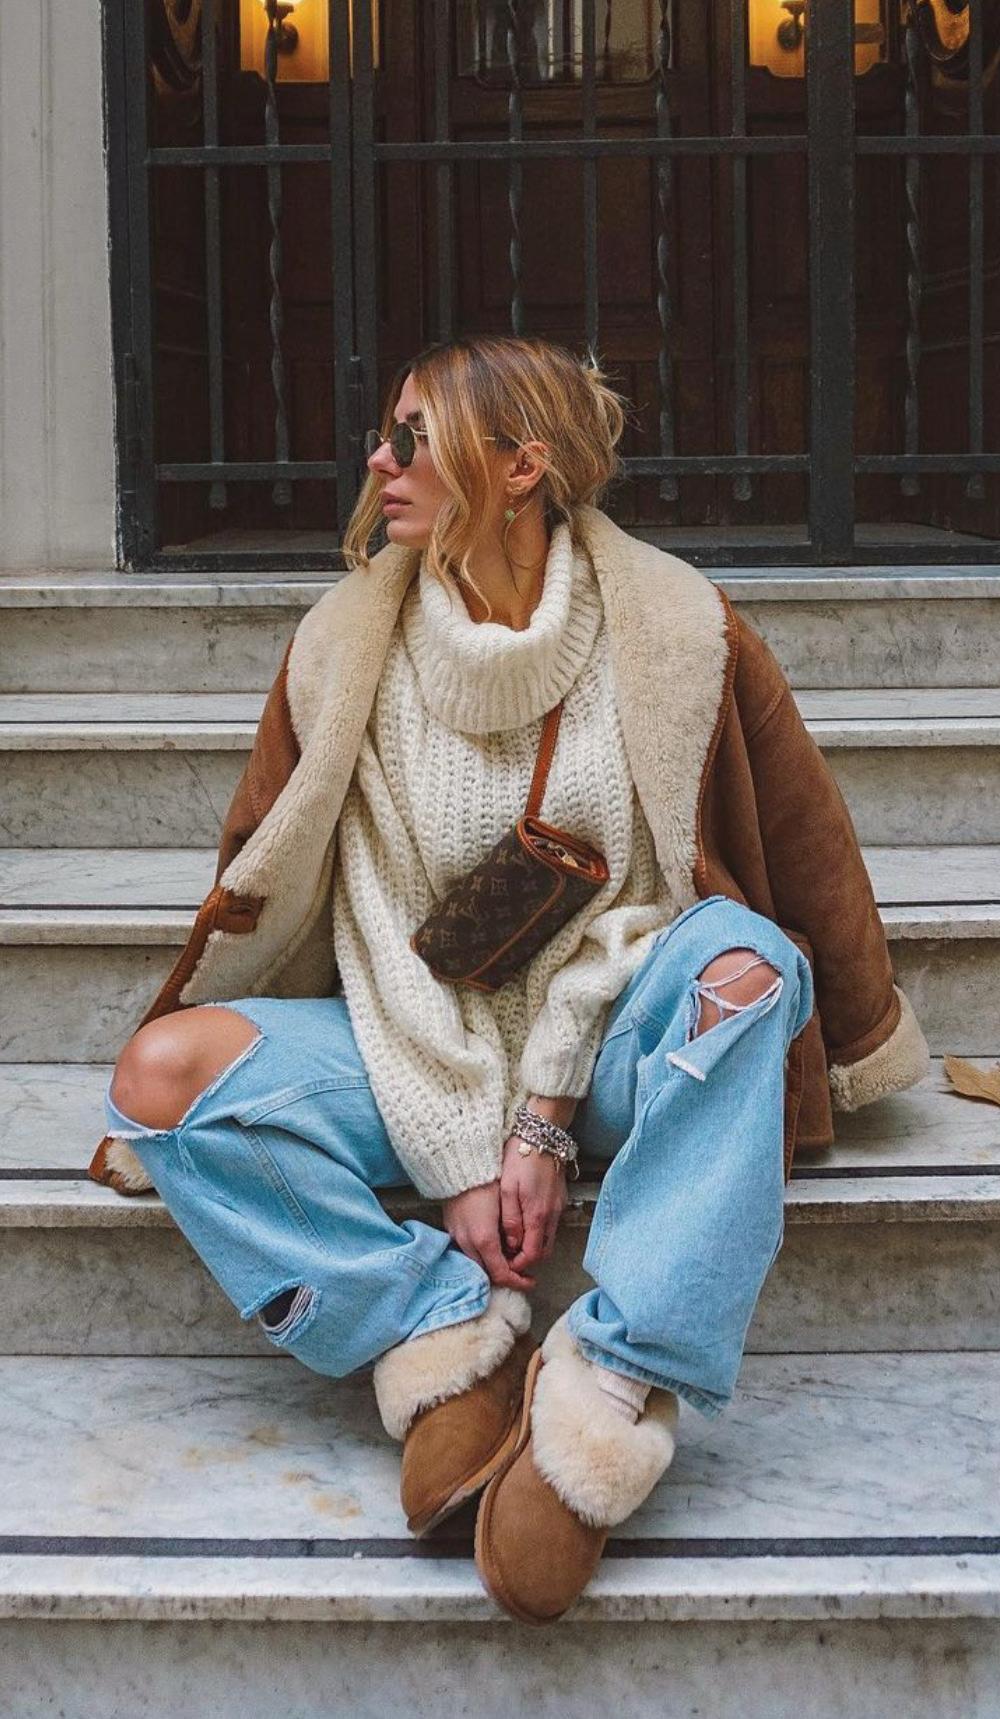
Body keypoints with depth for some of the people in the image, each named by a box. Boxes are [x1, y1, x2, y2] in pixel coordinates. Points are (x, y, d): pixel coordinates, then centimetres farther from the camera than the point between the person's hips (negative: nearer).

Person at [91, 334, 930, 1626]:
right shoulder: (346, 645, -2)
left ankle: (607, 1393, -38)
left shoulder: (672, 627, -6)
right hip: (419, 1049, 2)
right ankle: (445, 1335, -27)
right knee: (165, 1070, -22)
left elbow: (627, 903, -6)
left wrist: (542, 1122, -16)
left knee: (738, 966, -35)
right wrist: (462, 1153, -15)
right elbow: (379, 935, -4)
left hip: (609, 1037, -1)